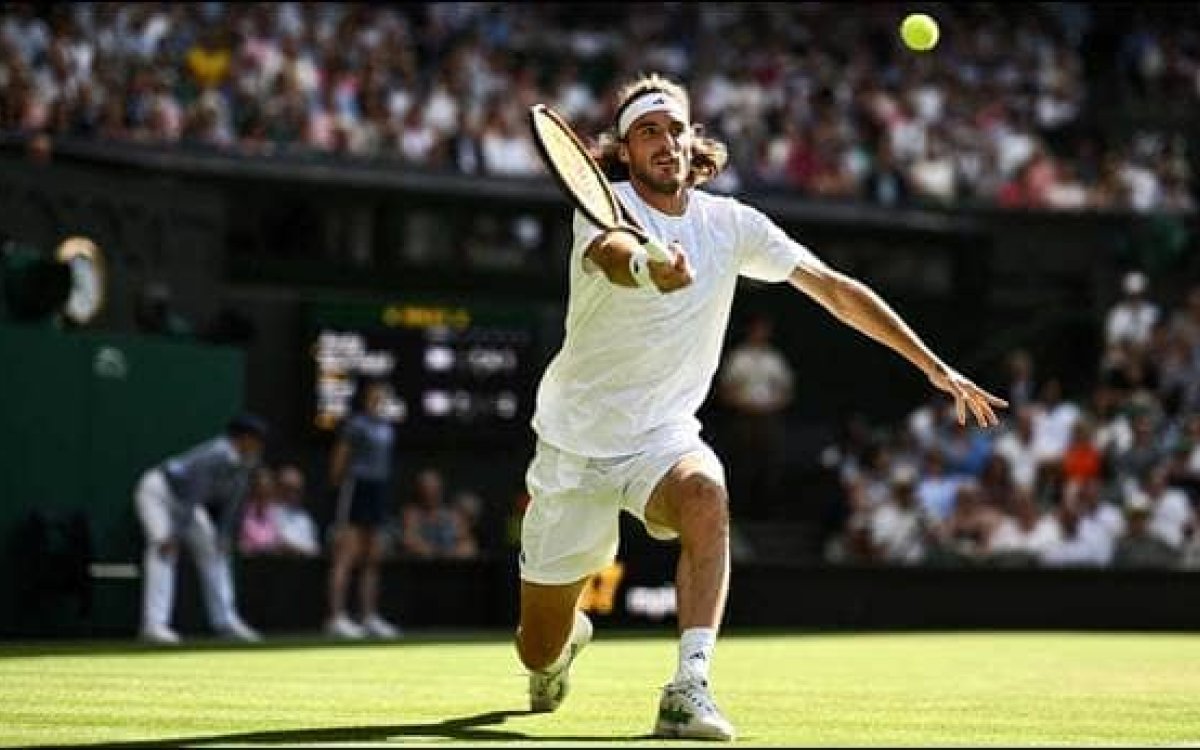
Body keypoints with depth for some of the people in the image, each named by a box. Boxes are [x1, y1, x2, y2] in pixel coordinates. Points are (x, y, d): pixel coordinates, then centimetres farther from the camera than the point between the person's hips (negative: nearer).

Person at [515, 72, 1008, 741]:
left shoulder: (732, 223, -2)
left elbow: (837, 290, 3)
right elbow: (609, 255, -41)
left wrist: (936, 367, -1)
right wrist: (647, 266, -66)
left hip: (664, 437, 2)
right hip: (575, 441, -2)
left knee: (705, 498, -37)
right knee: (539, 653, 5)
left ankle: (691, 688, -39)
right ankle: (570, 636, 44)